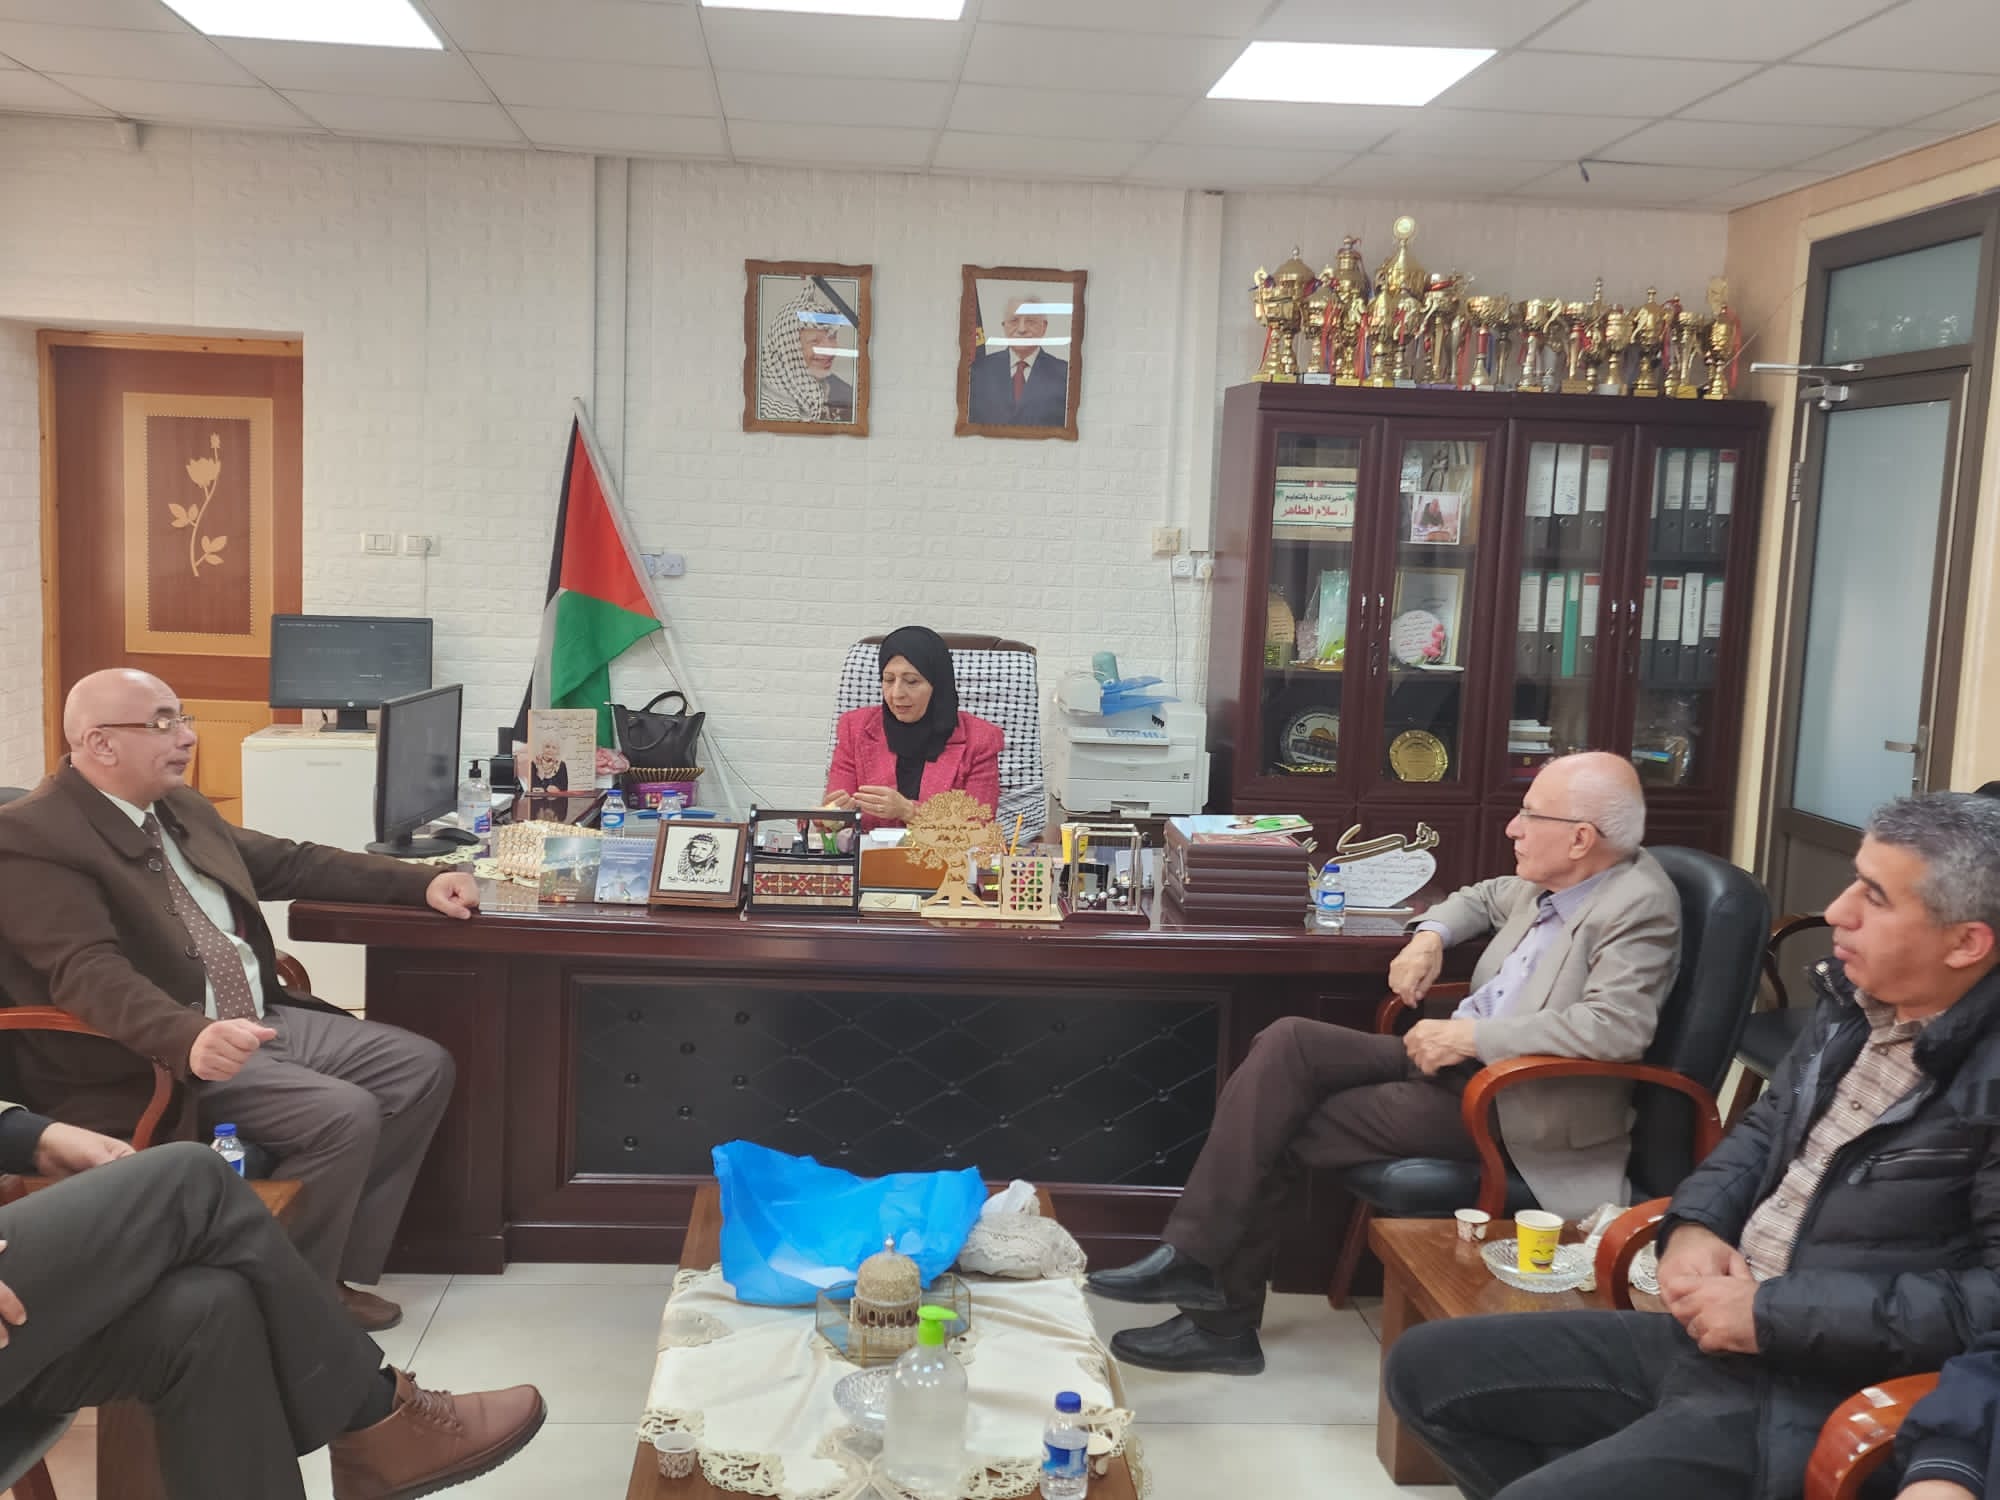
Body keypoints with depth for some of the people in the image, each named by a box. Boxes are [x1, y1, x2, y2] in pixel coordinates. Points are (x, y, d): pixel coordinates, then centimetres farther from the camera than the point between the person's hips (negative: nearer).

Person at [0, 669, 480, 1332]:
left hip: (259, 1020, 9)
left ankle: (332, 1269, 7)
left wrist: (422, 880, 10)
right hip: (156, 1060, -9)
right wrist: (191, 1038, -46)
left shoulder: (180, 807, 12)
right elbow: (91, 971, -29)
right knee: (344, 1116, -26)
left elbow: (291, 863, 20)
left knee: (423, 1068, 0)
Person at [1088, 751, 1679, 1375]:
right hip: (1455, 1055, 8)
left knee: (1283, 1130, -12)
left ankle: (1223, 1320, 4)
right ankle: (1195, 1262, -13)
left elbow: (1619, 1024, -30)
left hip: (1508, 1100, -8)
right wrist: (1430, 936, 8)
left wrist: (1473, 1035, -27)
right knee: (1288, 1043, -14)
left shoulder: (1639, 904, -16)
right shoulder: (1553, 880, 9)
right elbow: (1485, 898, 30)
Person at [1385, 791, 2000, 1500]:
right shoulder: (1855, 999, 6)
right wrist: (1693, 1224, 0)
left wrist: (1776, 1314, -20)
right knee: (1425, 1366, 8)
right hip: (1709, 1336, 8)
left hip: (1813, 1400, -8)